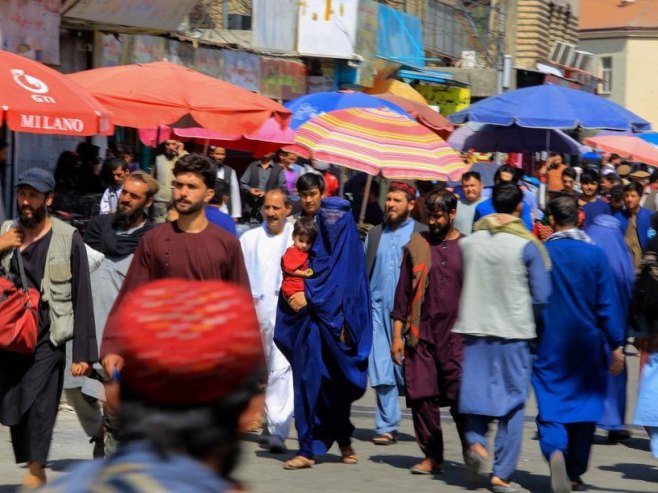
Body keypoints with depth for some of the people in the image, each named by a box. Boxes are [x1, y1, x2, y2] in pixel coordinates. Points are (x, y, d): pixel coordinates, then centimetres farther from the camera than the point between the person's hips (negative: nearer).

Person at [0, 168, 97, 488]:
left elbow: (82, 299, -3)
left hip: (47, 340, -4)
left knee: (38, 408, -12)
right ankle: (33, 473, 17)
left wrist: (84, 352, -7)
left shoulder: (68, 239, -3)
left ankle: (35, 471, -6)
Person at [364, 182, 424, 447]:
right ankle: (386, 426, 5)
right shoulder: (375, 234, 15)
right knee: (381, 371, 0)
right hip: (378, 308, 4)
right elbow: (363, 272, 17)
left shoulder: (422, 234, 1)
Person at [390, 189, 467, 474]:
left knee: (462, 397, -7)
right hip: (422, 336, 2)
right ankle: (432, 456, 12)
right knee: (422, 397, 1)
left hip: (458, 336, -2)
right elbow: (403, 293, 10)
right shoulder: (417, 246, 9)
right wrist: (397, 335, 5)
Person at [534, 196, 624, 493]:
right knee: (585, 406, 13)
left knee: (550, 406, 0)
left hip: (549, 346, 0)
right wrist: (616, 345, 0)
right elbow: (607, 303, -6)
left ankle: (555, 450, -30)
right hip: (587, 345, 1)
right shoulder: (595, 254, -6)